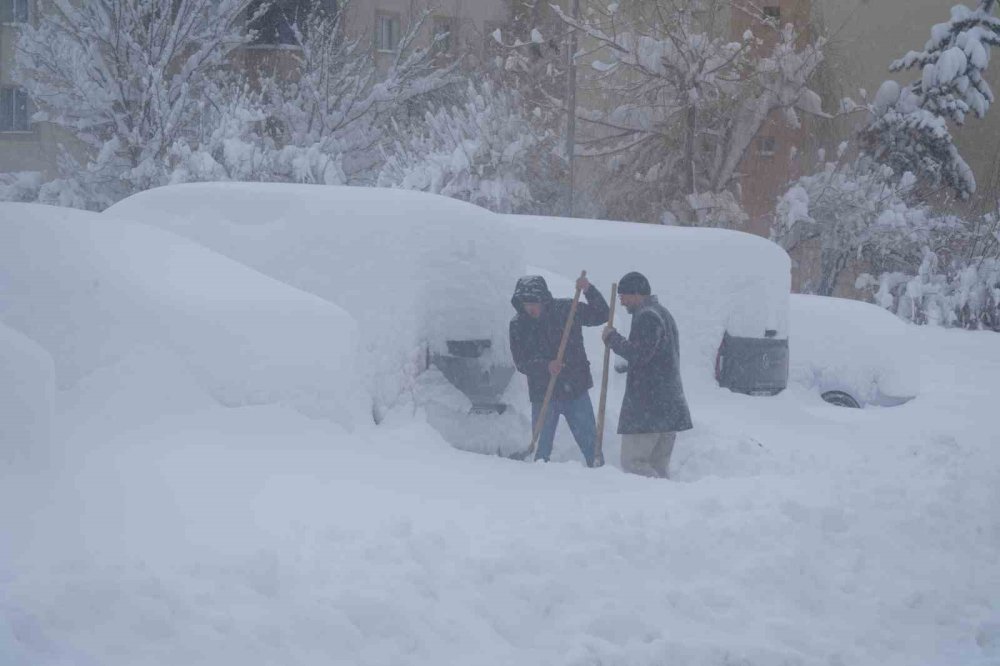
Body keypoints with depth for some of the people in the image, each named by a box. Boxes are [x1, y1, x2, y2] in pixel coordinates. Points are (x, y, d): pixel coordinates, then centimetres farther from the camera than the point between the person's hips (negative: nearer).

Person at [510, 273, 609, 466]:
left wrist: (589, 291, -11)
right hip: (543, 394, 0)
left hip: (576, 392, 0)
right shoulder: (518, 325, -2)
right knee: (541, 448, 5)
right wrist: (546, 366, -22)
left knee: (591, 443, 5)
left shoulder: (566, 309, -3)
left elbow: (601, 315, 4)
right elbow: (521, 362, -5)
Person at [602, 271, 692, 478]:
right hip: (668, 406, 10)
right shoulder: (663, 313, 23)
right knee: (657, 466, 10)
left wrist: (612, 338, -8)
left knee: (632, 462, -10)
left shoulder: (646, 317, -12)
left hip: (646, 406, -10)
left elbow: (638, 354, -20)